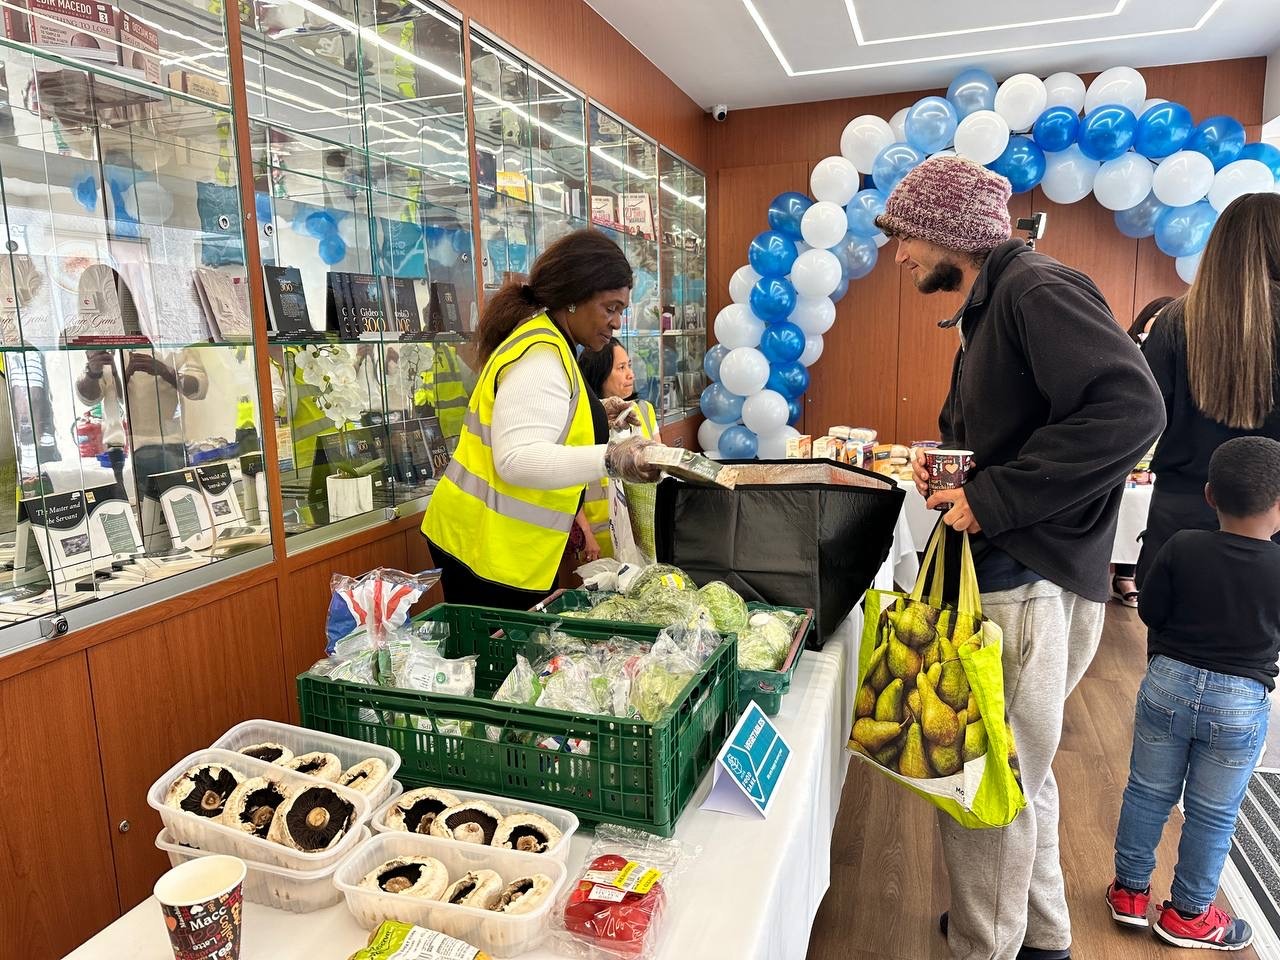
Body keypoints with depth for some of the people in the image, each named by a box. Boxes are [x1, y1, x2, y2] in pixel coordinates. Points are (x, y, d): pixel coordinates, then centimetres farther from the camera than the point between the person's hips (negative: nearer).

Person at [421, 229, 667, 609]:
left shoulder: (544, 342, 13)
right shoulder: (541, 356, -20)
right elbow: (516, 460, -30)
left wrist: (595, 414, 12)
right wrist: (611, 460, -39)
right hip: (490, 549, -10)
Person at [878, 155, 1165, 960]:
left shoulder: (1037, 289, -13)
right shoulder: (993, 304, 17)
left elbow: (1131, 409, -27)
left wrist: (992, 497, -24)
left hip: (1031, 583, -11)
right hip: (1008, 571, 11)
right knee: (1014, 772, 22)